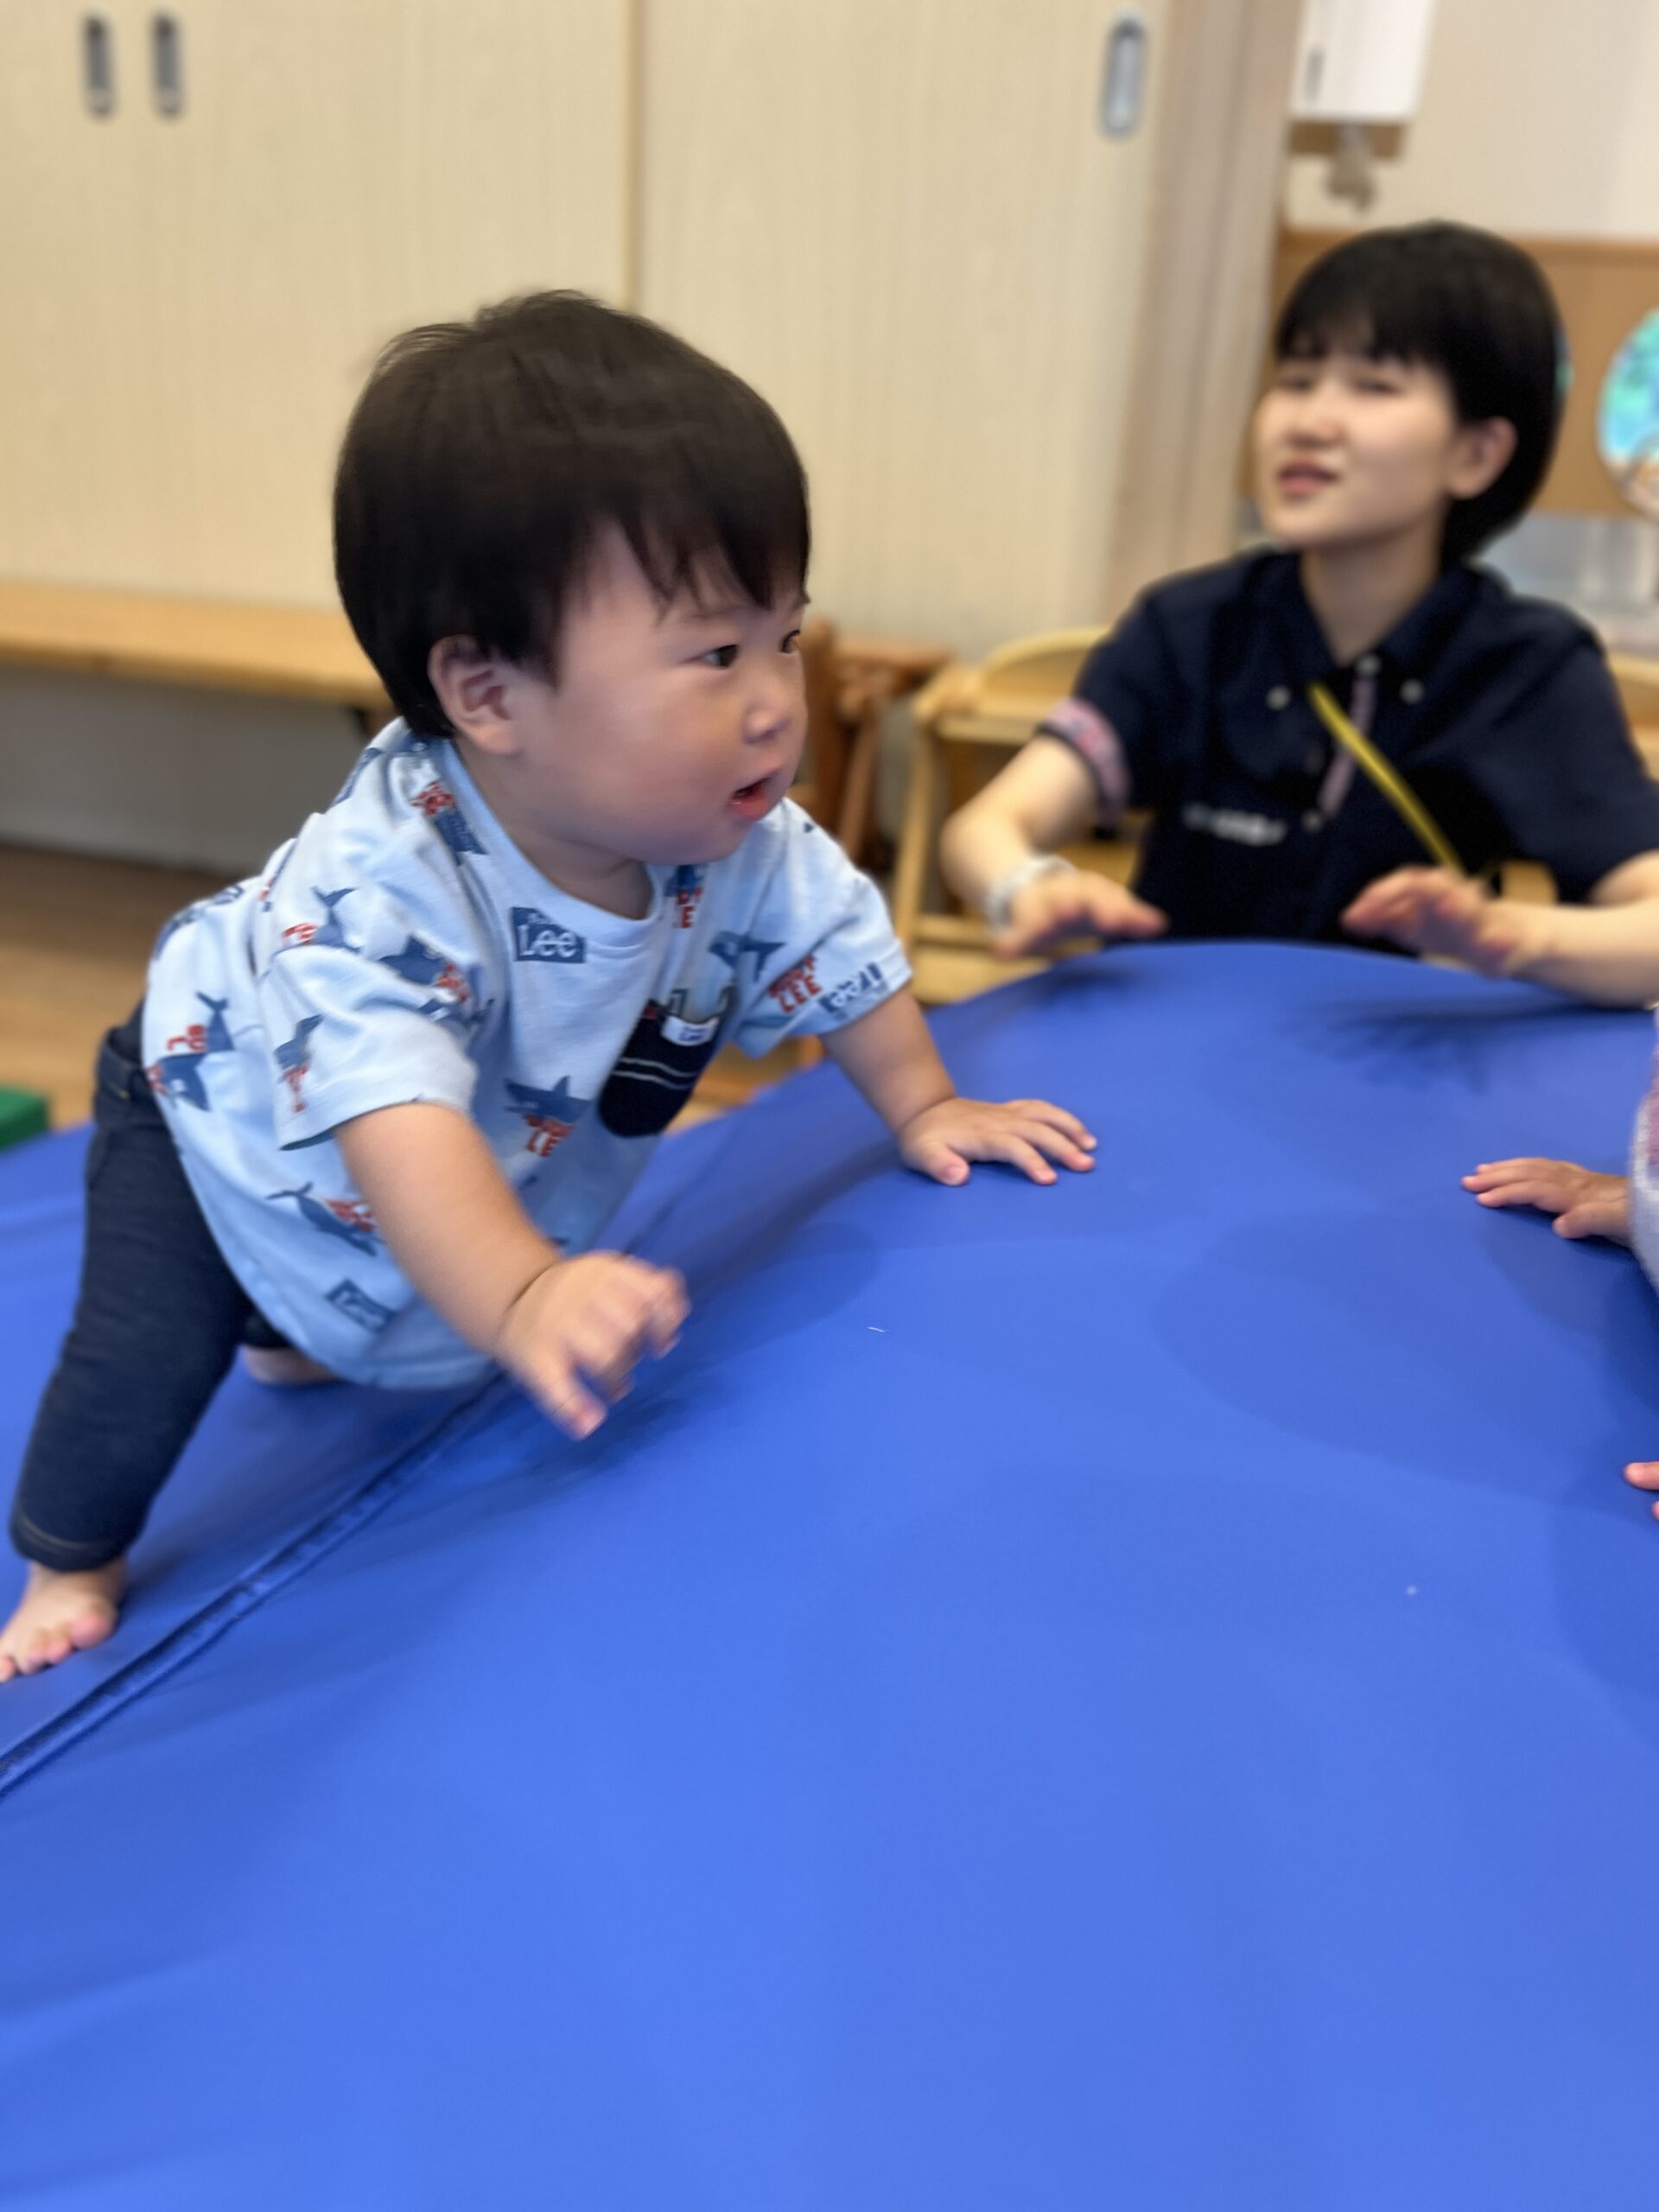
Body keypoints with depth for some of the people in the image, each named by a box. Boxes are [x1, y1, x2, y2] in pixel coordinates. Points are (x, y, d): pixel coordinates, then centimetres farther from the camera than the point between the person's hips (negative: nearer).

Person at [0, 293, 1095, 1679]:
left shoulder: (743, 842, -27)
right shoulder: (380, 885, -46)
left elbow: (840, 953, -9)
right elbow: (401, 1125, -58)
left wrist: (923, 1109, -7)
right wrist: (523, 1299, -71)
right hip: (233, 1114, -5)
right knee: (144, 1363, -11)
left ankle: (302, 1339, 60)